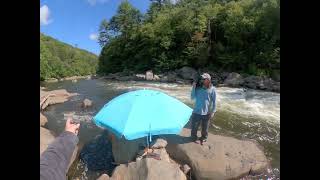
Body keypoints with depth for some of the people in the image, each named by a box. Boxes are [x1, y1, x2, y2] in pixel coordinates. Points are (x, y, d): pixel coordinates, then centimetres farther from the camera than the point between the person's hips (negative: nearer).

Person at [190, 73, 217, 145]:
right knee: (194, 127, 12)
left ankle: (203, 138, 41)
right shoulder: (198, 88, -3)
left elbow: (214, 101, -3)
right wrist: (193, 87, -14)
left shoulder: (212, 89, -7)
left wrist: (213, 111, -6)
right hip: (196, 112, 1)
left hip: (206, 113, -1)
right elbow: (192, 98, -6)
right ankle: (194, 137, 37)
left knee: (205, 128, 16)